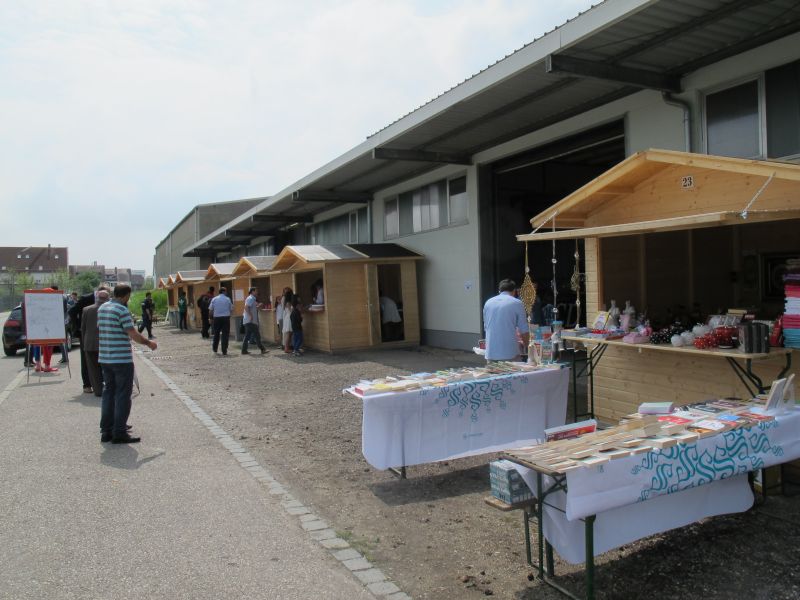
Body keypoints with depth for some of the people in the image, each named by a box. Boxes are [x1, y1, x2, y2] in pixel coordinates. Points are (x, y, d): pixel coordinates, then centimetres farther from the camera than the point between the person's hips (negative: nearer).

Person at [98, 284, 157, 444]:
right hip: (122, 359, -8)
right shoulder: (122, 310, -14)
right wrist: (149, 343, -3)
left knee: (109, 393, 15)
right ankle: (119, 433, 2)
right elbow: (133, 334, -17)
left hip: (105, 358, 8)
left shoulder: (102, 308, 10)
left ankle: (106, 431, 19)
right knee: (123, 395, -1)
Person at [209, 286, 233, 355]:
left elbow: (210, 310, 3)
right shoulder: (227, 299, -1)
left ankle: (214, 349, 26)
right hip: (226, 317, -2)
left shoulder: (214, 299, 5)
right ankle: (224, 352, -1)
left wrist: (211, 318, 16)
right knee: (225, 335, 1)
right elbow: (231, 309, 0)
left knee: (216, 334, 17)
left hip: (216, 318, 3)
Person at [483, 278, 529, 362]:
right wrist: (527, 346, 18)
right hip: (510, 352, -4)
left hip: (491, 353, 4)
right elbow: (523, 330, 0)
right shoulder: (517, 303, -2)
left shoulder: (488, 303, 10)